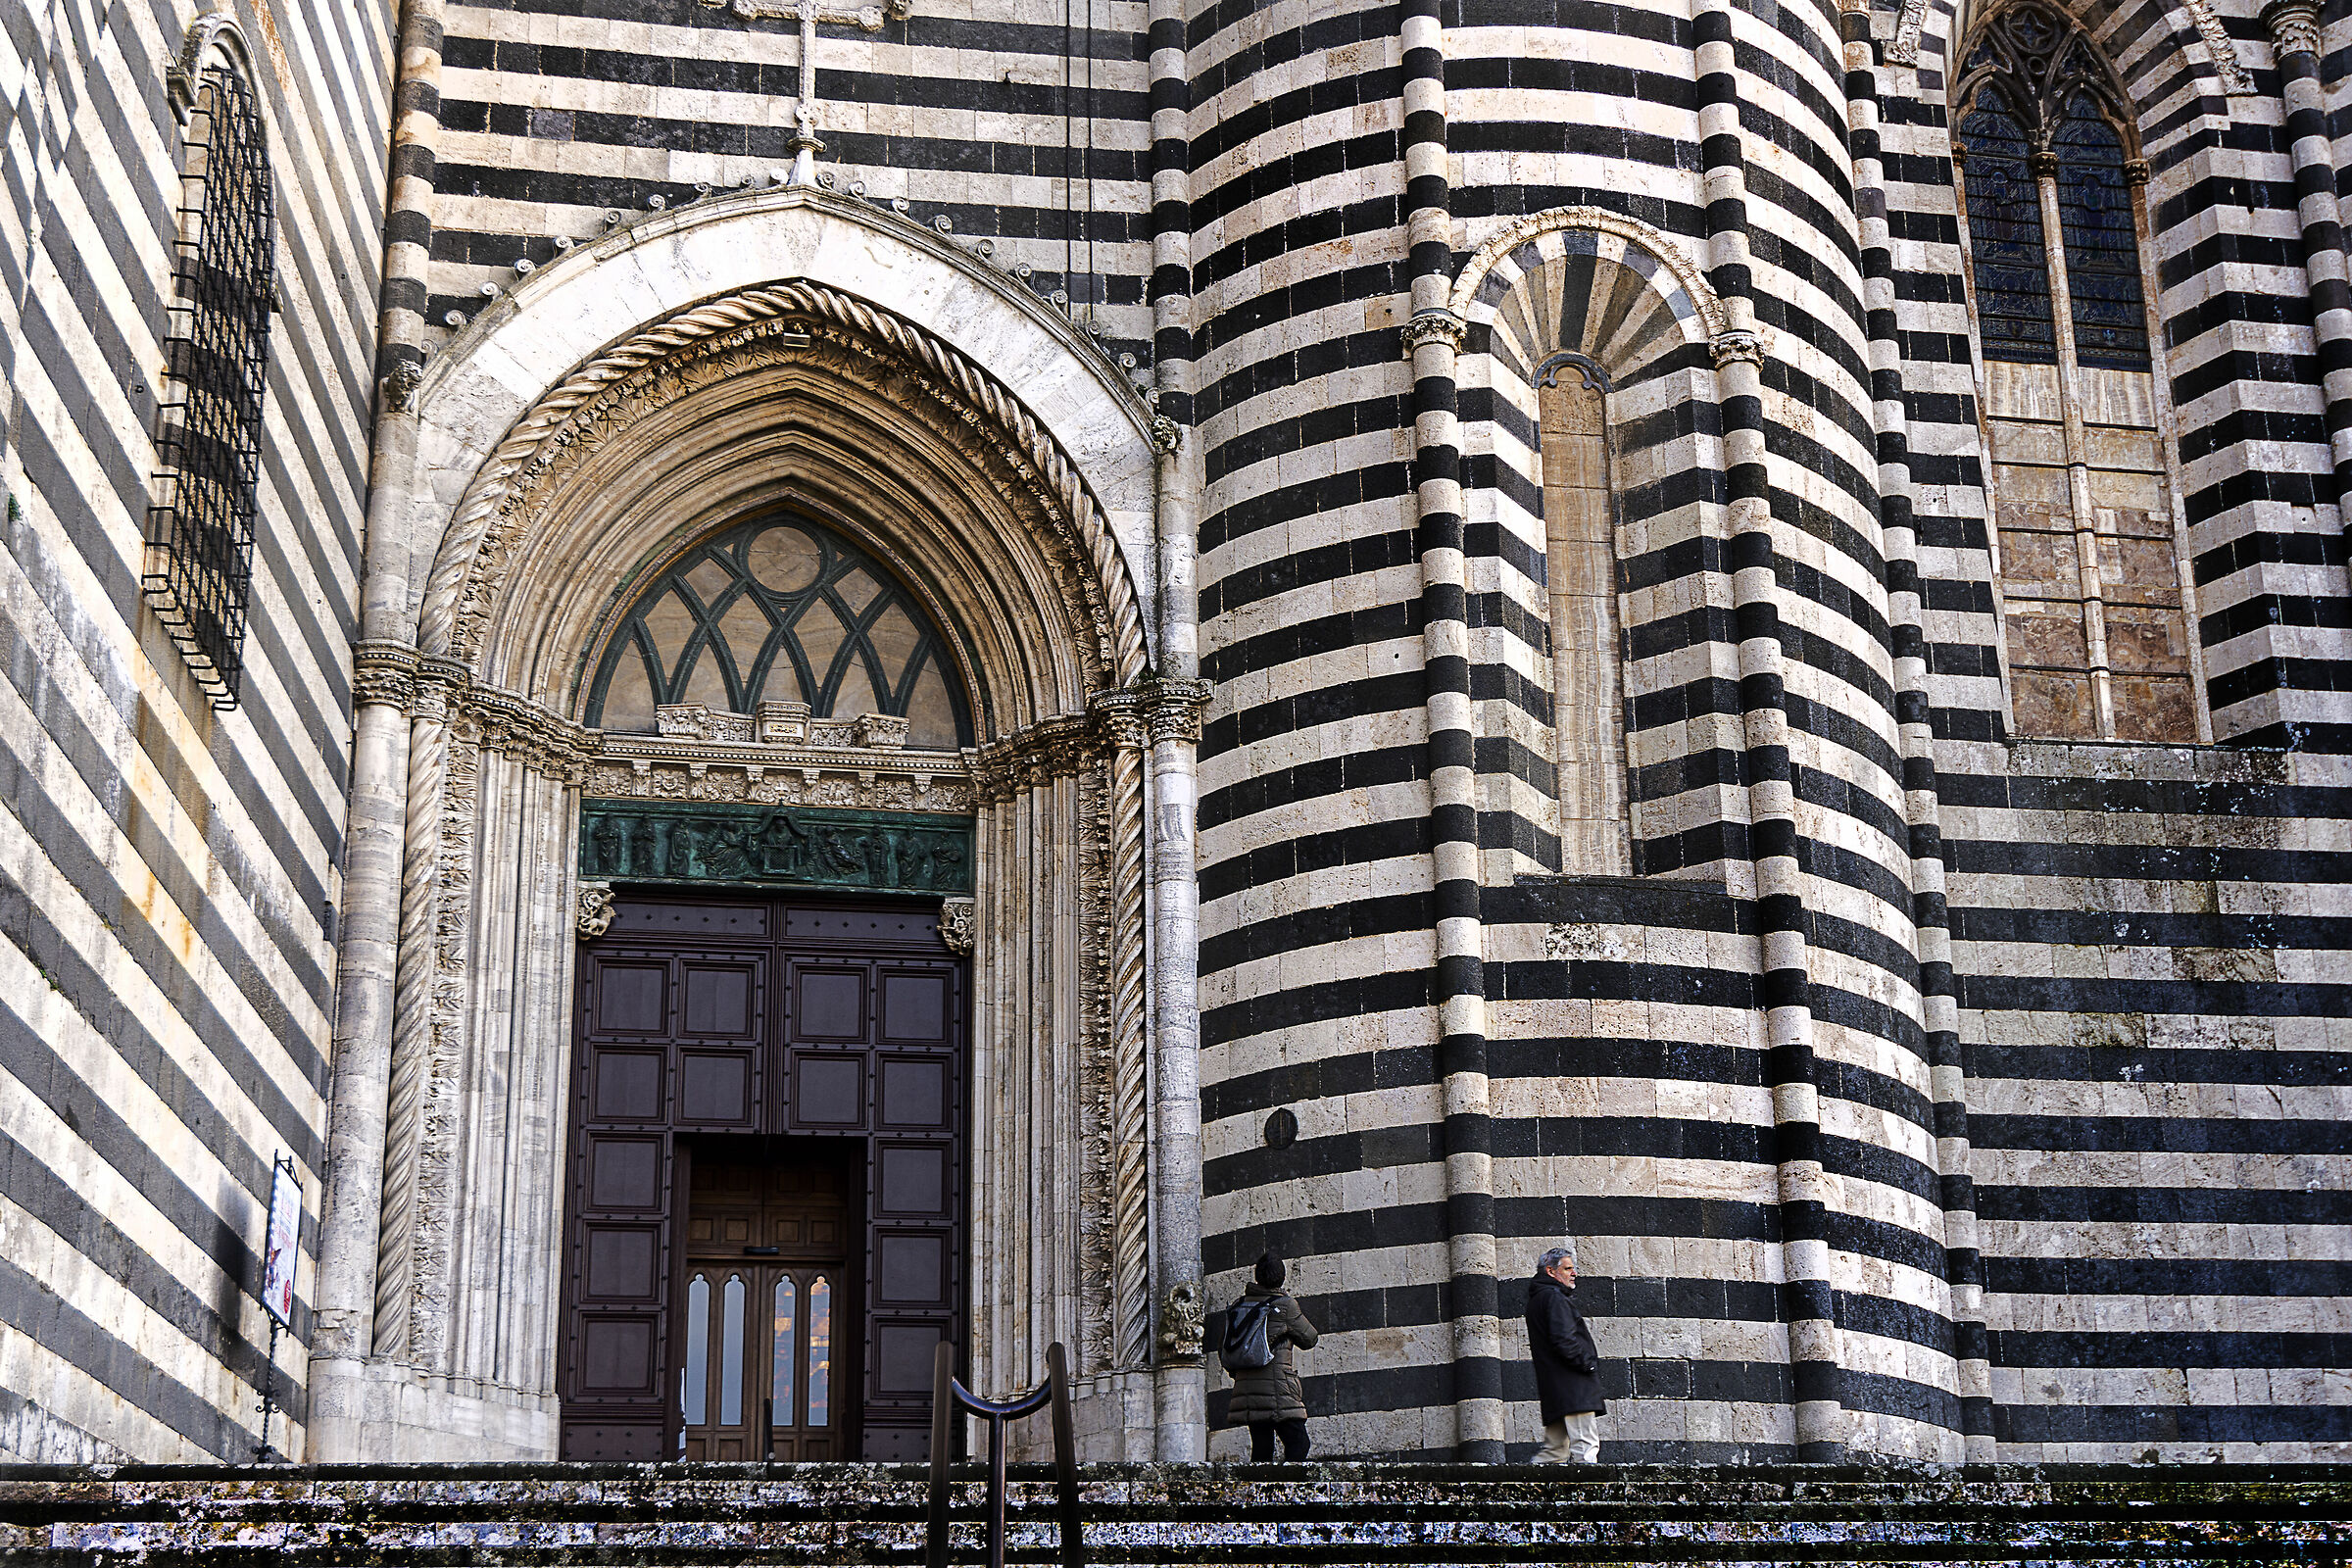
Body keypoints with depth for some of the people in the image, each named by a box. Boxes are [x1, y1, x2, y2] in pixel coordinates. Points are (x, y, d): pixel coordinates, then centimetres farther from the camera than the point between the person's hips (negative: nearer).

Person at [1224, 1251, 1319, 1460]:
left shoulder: (1239, 1305, 9)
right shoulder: (1284, 1306, -6)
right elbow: (1309, 1339, 5)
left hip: (1245, 1386, 6)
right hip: (1276, 1388, -6)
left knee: (1261, 1446, 10)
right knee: (1297, 1443, -3)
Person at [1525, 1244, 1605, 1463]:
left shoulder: (1536, 1300, 23)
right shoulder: (1554, 1298, -8)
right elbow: (1564, 1340, -19)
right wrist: (1588, 1364, -10)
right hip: (1573, 1387, -10)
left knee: (1555, 1450, 11)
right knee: (1585, 1446, -14)